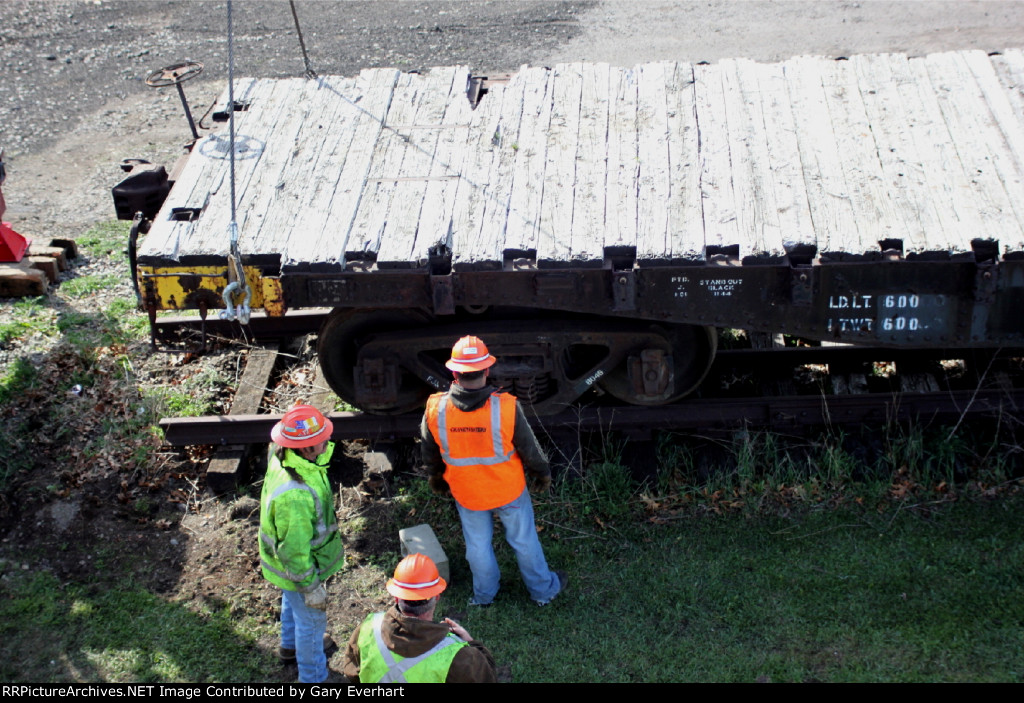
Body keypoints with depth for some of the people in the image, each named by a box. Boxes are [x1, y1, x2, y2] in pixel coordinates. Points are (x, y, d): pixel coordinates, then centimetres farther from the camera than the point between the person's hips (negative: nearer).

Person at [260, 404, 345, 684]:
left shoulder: (281, 456, -19)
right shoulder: (294, 495, -45)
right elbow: (294, 550, -33)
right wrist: (311, 586, -22)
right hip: (300, 566, -9)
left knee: (292, 602, 35)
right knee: (311, 620, 17)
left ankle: (291, 646, 63)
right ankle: (313, 677, 41)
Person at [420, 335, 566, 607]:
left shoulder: (435, 409, -21)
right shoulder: (506, 407, -29)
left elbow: (429, 452, -3)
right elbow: (529, 449, -14)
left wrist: (435, 480, 17)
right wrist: (543, 474, 7)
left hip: (466, 494, 2)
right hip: (509, 492, -2)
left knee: (478, 546, 24)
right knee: (524, 541, 20)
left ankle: (484, 595, 44)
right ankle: (543, 590, 40)